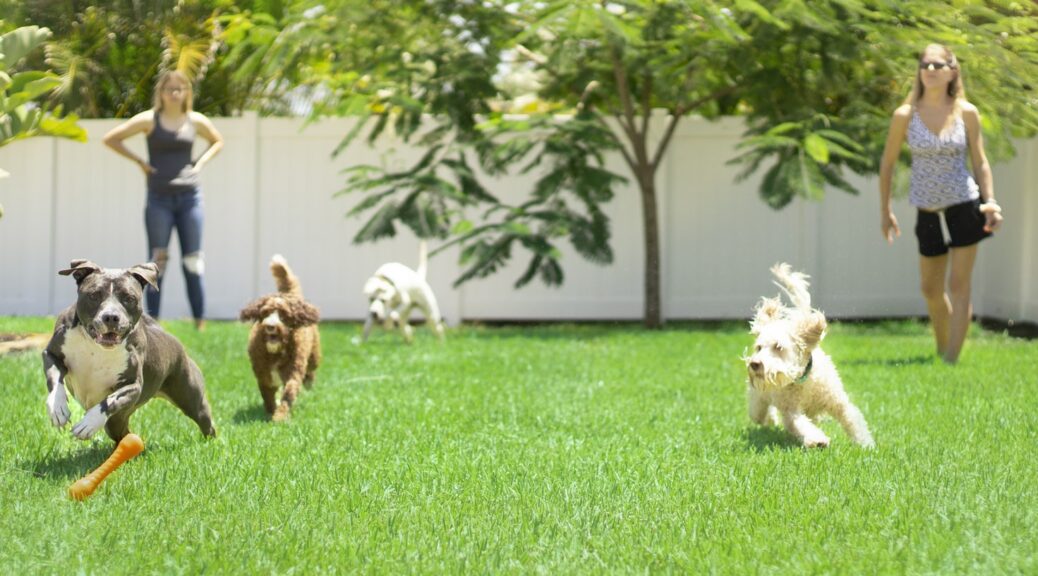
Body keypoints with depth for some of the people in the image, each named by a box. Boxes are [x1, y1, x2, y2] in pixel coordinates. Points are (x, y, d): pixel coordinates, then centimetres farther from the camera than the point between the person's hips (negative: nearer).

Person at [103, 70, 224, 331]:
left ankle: (200, 323, 7)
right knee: (157, 262, -2)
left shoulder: (196, 121, 6)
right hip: (159, 199, -2)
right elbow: (110, 139, 1)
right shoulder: (149, 120, -2)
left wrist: (200, 163, 7)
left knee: (192, 262, 3)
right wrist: (138, 161, -5)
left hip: (189, 197, 2)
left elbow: (217, 142, 24)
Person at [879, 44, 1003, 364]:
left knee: (959, 287, -4)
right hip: (928, 214, 2)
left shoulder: (966, 113, -4)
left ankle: (951, 361, -2)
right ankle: (941, 352, 32)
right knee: (931, 289, 12)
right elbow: (887, 163, 4)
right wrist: (885, 211, 6)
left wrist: (991, 201, -9)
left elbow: (980, 161, 3)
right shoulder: (906, 115, -5)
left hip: (964, 208, -2)